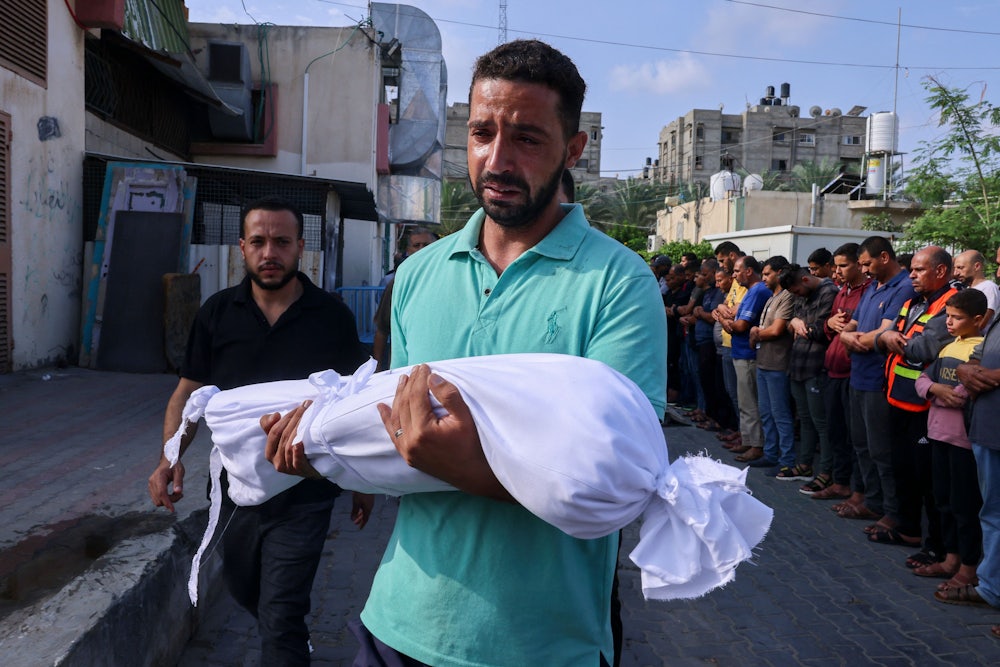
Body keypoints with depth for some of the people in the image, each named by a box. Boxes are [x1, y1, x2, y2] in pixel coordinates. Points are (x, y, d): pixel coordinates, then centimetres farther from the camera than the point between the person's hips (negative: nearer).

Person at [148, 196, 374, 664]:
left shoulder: (332, 317, -9)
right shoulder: (217, 313, -2)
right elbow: (189, 391, 3)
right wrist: (170, 457, -11)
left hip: (304, 493, -4)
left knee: (281, 618, -3)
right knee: (243, 589, 26)